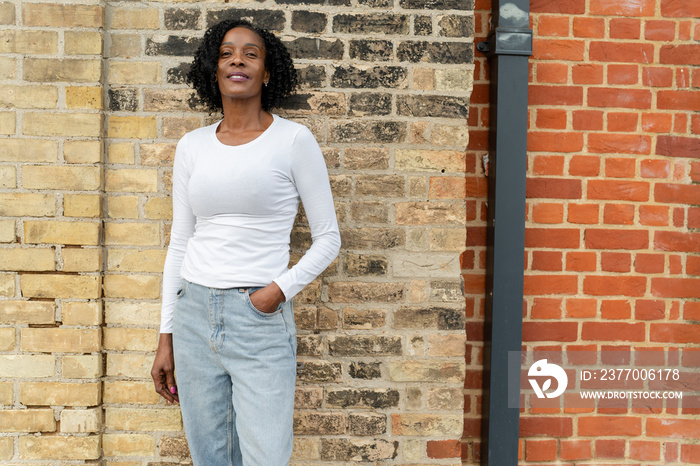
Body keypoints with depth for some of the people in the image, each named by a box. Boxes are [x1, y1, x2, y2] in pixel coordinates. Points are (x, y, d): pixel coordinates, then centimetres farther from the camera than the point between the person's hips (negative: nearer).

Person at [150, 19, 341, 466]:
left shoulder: (293, 139, -3)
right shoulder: (192, 146, 8)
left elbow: (328, 238, 2)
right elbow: (179, 245, 12)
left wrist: (282, 288, -14)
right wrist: (166, 337, 11)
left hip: (261, 320, -4)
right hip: (194, 314, 4)